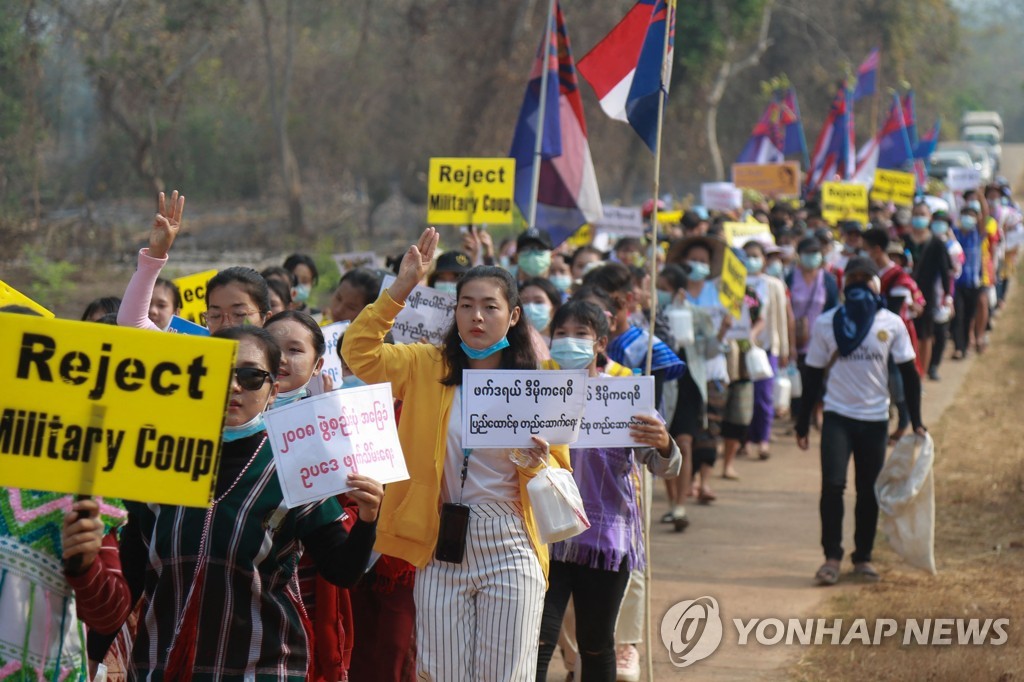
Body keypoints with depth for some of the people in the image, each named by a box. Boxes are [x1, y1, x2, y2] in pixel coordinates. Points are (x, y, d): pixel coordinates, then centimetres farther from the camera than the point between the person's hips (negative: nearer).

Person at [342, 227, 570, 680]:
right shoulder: (427, 368, 5)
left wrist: (538, 465, -15)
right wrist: (401, 287, -12)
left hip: (509, 549, -1)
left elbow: (562, 475, 8)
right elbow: (359, 351, -8)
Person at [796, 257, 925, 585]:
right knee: (832, 484, -13)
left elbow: (908, 373, 4)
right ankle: (832, 557, -5)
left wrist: (915, 421, -1)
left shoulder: (892, 324, -1)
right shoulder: (826, 324, -1)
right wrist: (803, 423, 3)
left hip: (875, 419, 1)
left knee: (869, 491, 7)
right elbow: (813, 374, 4)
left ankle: (863, 558, 19)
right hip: (837, 415, -1)